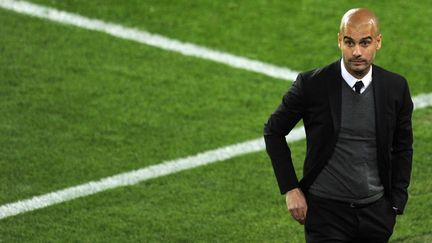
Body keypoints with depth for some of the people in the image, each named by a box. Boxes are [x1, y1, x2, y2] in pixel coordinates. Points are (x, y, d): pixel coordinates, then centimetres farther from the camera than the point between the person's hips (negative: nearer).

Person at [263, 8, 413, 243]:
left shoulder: (396, 87, -1)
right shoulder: (311, 84, -10)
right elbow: (273, 131, 2)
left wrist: (396, 202, 6)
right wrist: (290, 189, -4)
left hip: (377, 212, 3)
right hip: (326, 210, -3)